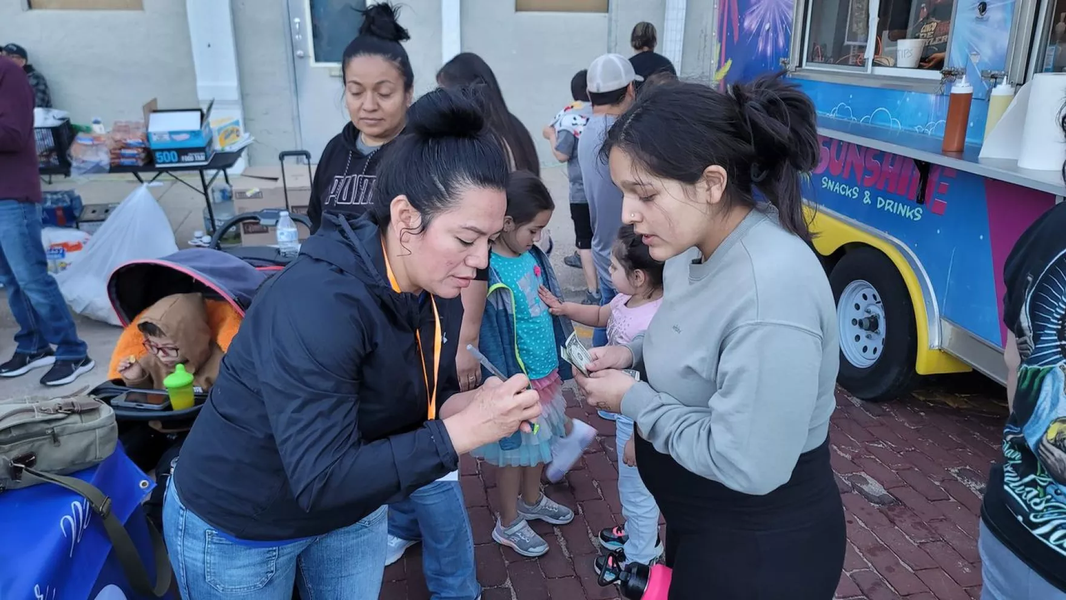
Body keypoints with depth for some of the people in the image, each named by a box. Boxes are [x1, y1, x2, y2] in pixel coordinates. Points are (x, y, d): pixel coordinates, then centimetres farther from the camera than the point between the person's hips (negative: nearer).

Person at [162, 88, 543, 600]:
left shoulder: (437, 290, -12)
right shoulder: (317, 304, -35)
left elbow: (423, 402, 0)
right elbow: (322, 481, -35)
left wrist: (476, 406, -21)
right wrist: (461, 433, -35)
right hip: (236, 527, -6)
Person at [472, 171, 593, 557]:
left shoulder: (533, 256, -3)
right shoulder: (490, 274, -26)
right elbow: (488, 340, -23)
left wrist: (563, 360, 16)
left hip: (545, 372, 7)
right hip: (517, 380, -7)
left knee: (540, 441, 25)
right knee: (515, 451, 12)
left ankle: (532, 501, 50)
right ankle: (508, 525, 34)